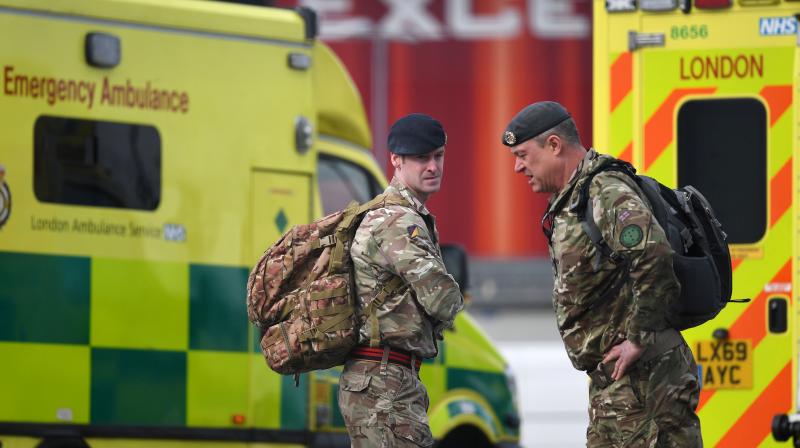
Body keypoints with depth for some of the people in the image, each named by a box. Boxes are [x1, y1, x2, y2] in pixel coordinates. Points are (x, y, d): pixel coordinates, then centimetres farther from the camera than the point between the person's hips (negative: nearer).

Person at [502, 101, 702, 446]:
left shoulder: (607, 194, -16)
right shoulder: (570, 202, 18)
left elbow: (654, 256, -31)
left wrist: (639, 340, -25)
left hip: (640, 376, -11)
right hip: (610, 381, 11)